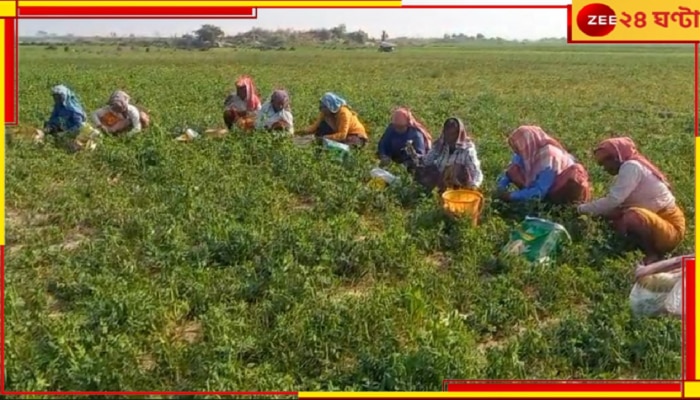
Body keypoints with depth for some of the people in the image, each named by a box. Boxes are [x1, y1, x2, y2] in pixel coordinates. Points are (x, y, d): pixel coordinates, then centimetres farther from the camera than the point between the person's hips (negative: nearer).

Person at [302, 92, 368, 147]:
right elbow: (316, 125, -10)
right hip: (341, 134, 7)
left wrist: (325, 137, -42)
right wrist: (305, 131, -27)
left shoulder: (344, 113, -31)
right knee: (323, 125, -14)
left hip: (356, 136, -6)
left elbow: (342, 135, -35)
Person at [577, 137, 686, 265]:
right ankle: (653, 249, 5)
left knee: (632, 216, -33)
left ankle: (652, 254, -10)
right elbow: (616, 202, 8)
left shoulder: (631, 166, -18)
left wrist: (582, 209, -14)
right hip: (658, 221, 10)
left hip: (671, 229, -10)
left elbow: (613, 200, -24)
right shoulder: (631, 166, 11)